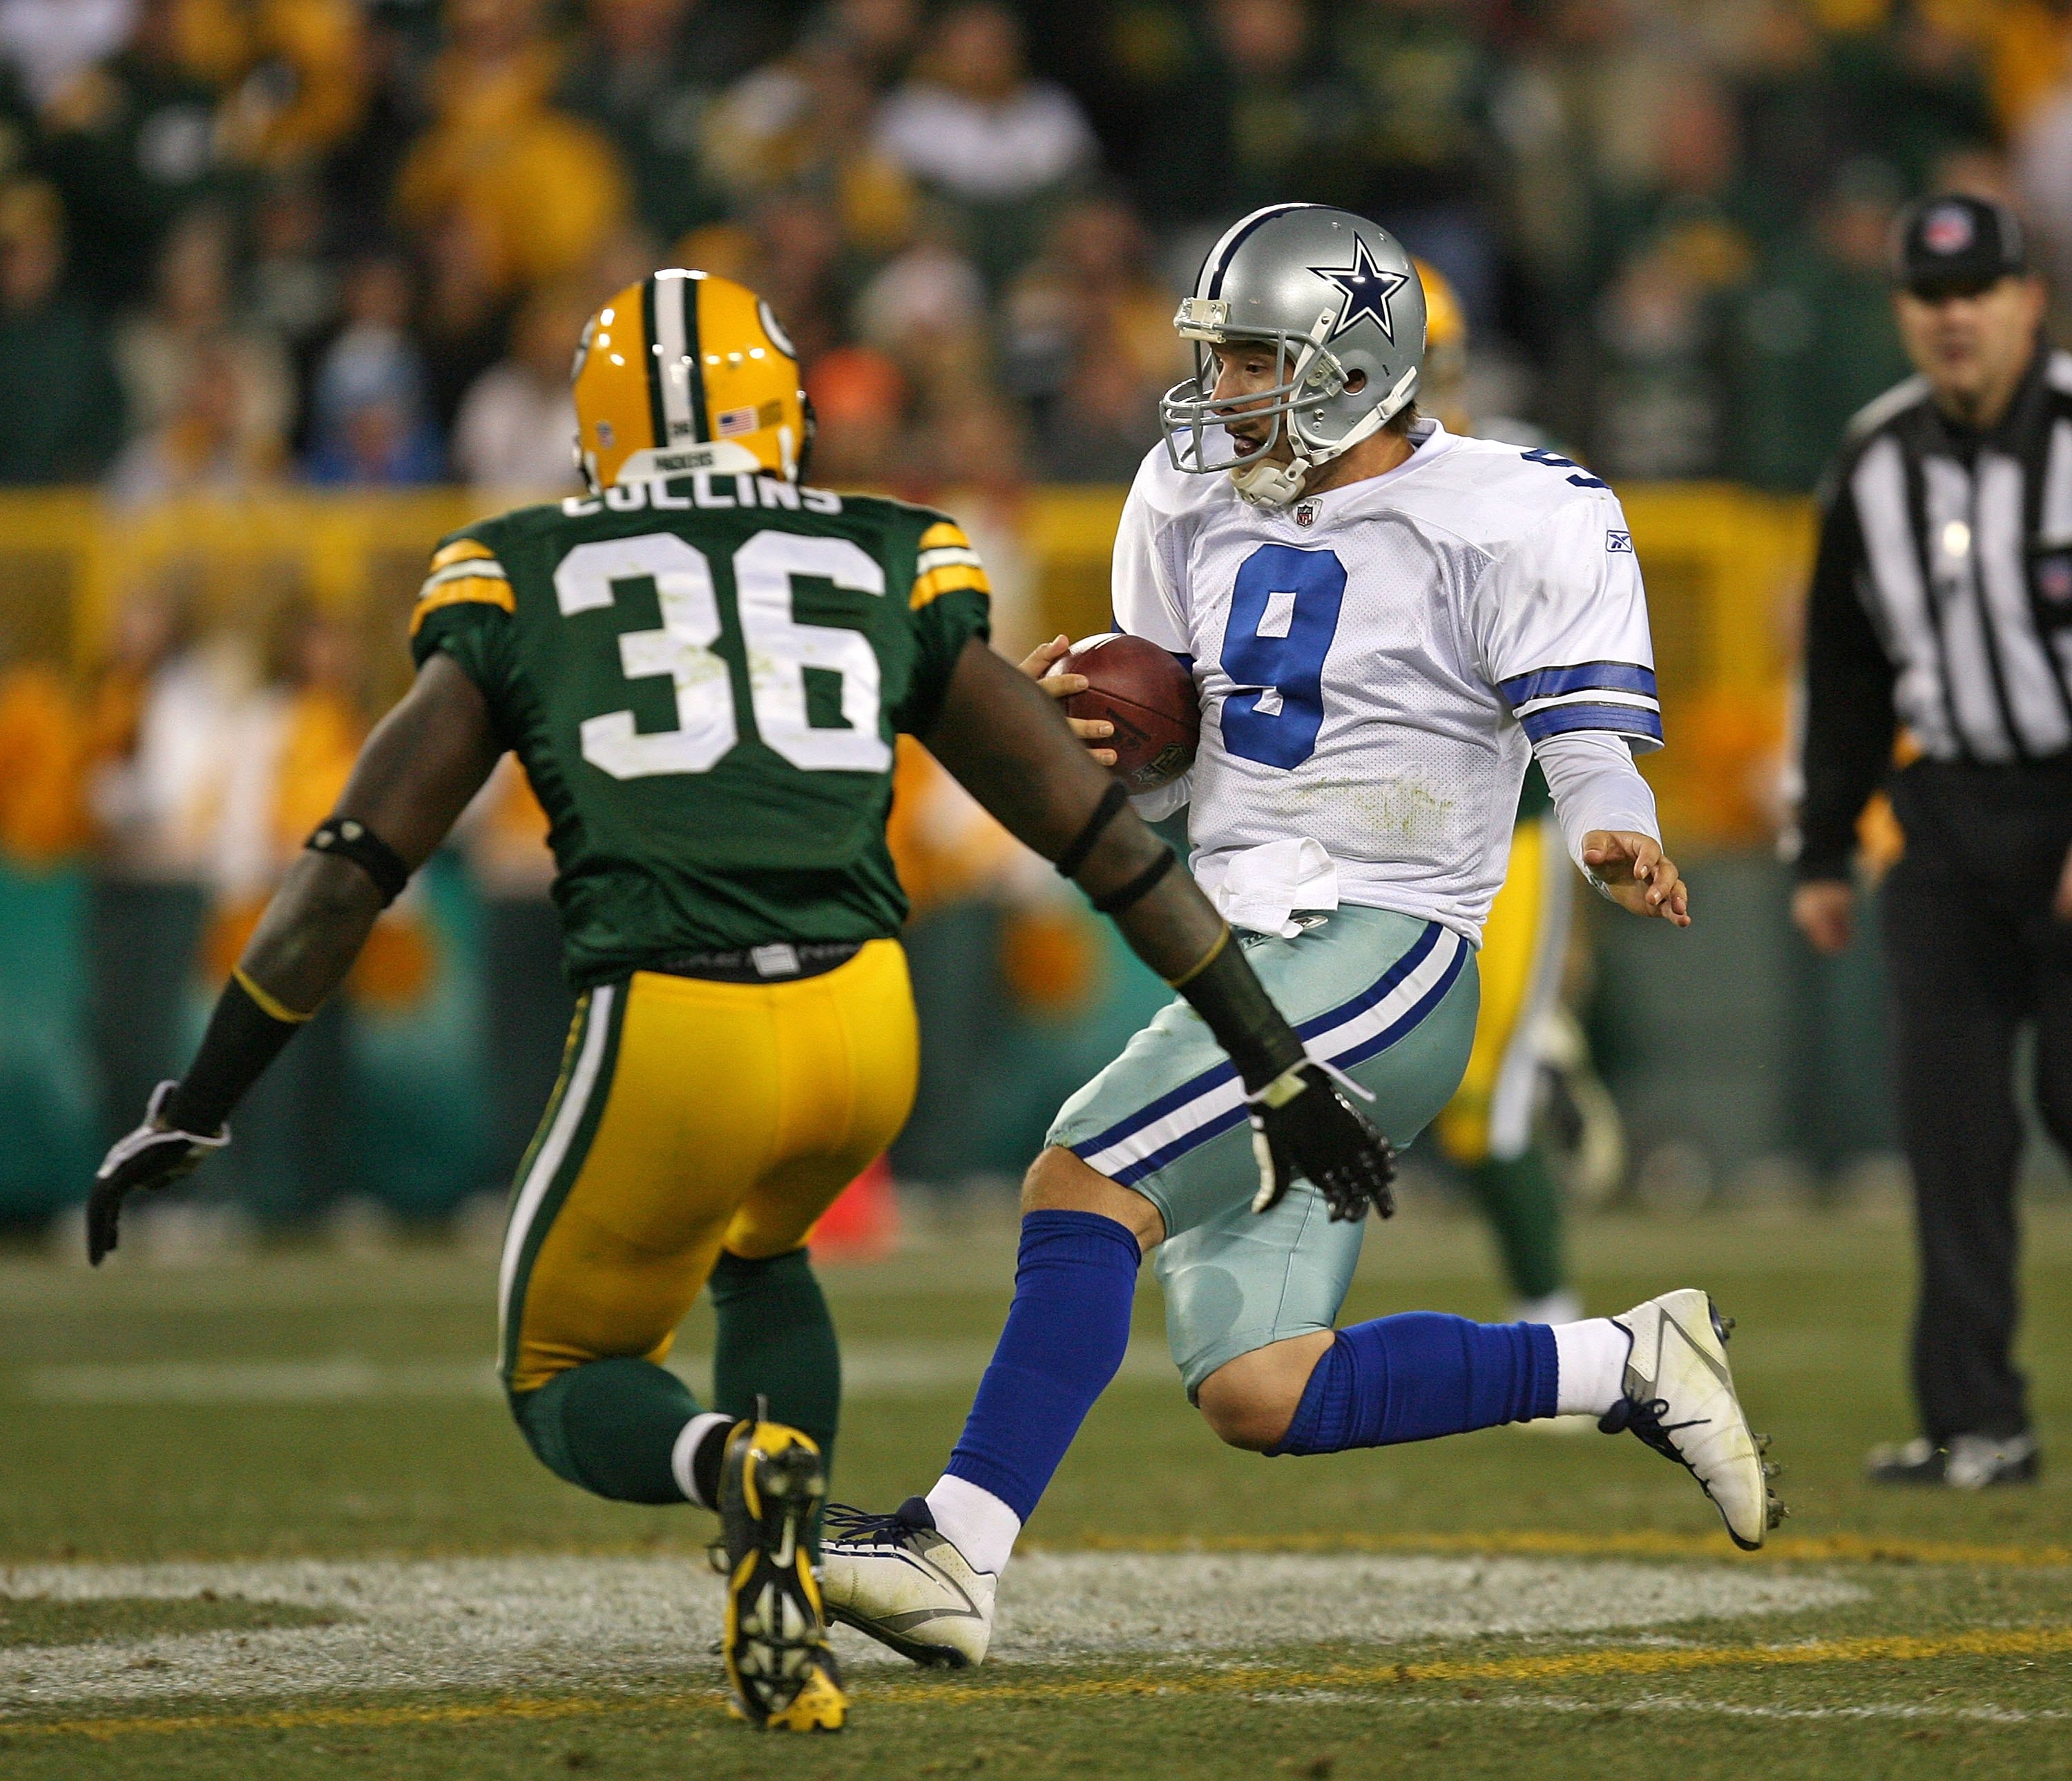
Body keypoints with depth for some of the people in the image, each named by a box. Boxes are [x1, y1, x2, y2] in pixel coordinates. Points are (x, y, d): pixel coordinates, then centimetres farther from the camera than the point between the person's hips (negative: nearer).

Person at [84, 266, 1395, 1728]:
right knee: (757, 1256, 35)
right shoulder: (889, 569, 17)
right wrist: (1280, 1069, 22)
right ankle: (786, 1617, 13)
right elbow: (1095, 829, 16)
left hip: (668, 1034, -2)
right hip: (865, 1027, 2)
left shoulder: (521, 584, 13)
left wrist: (197, 1111, 17)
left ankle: (737, 1460, -14)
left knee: (570, 1384, 21)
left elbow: (354, 870, 10)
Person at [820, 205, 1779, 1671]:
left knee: (1087, 1174, -22)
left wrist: (1615, 842, -34)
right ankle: (1624, 1367, 12)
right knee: (1260, 1396, 0)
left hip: (1381, 957, -8)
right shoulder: (1202, 508, 14)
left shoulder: (1497, 524, -8)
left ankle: (961, 1545, -22)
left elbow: (1590, 739, -12)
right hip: (1250, 966, 8)